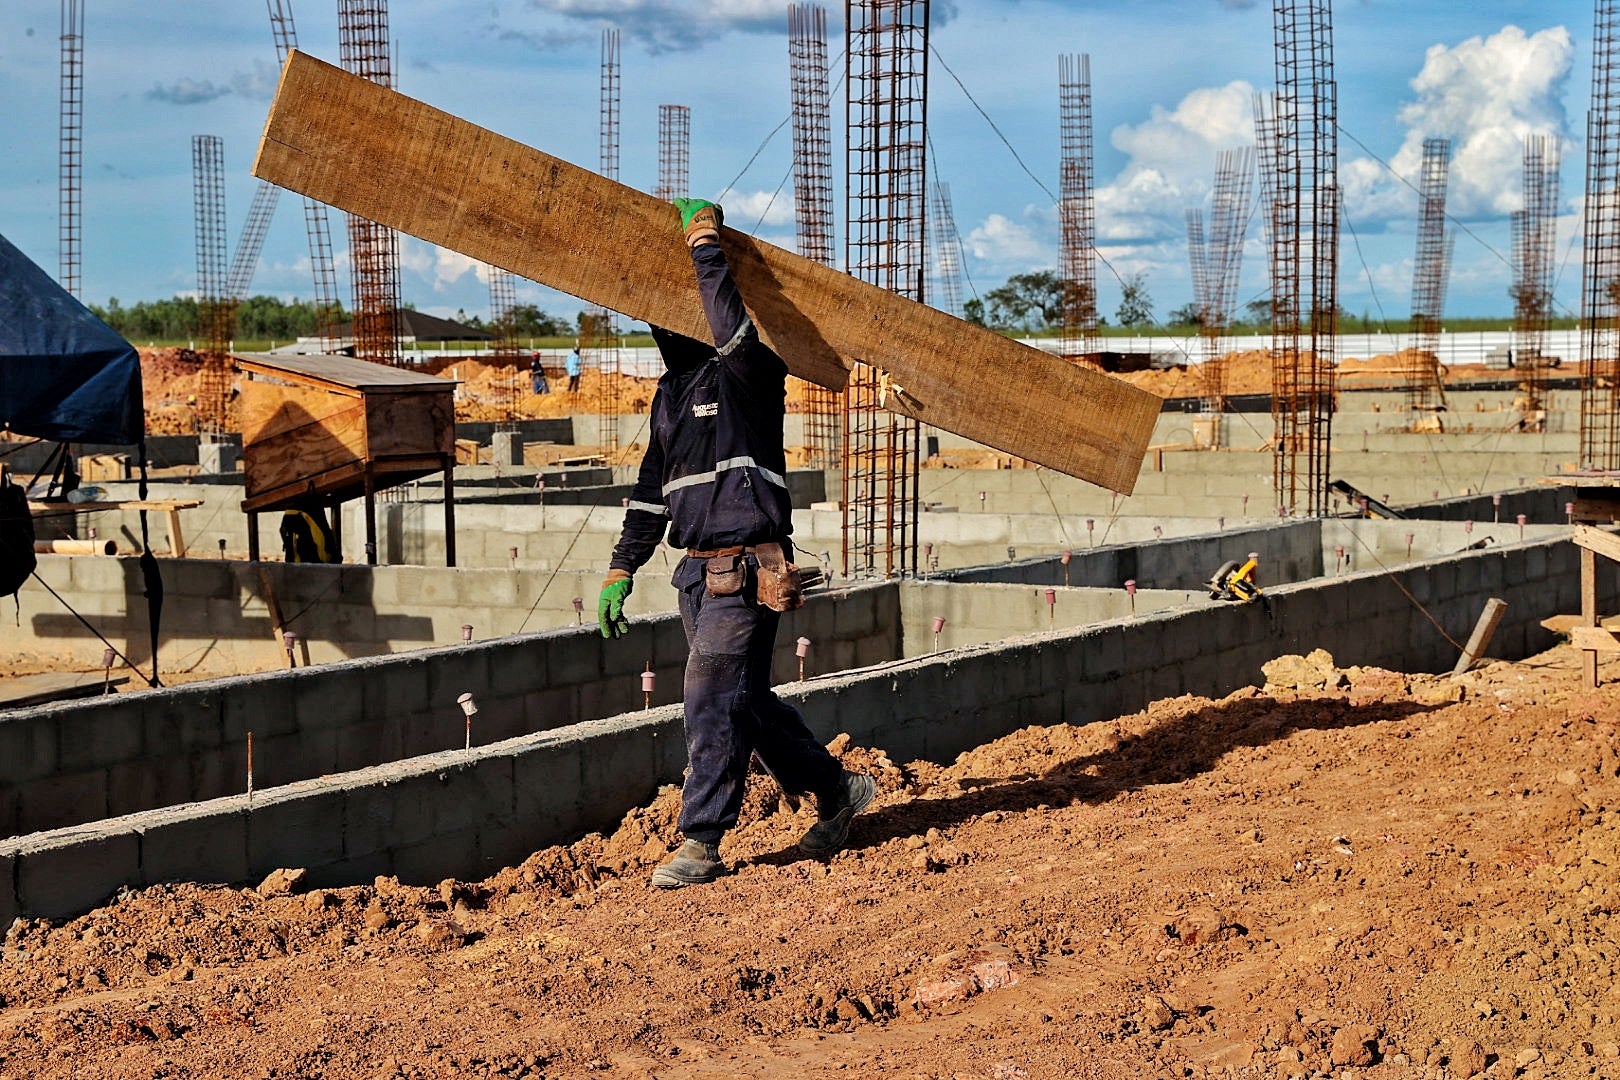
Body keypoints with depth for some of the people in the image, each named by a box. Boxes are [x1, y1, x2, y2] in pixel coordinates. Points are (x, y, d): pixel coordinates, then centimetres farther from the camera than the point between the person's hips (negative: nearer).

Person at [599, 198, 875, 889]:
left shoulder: (748, 372, -6)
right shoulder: (672, 389, 18)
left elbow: (734, 329, -31)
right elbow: (651, 489, 23)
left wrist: (705, 246, -22)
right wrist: (621, 571, 20)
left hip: (747, 569, -9)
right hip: (697, 569, 9)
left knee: (711, 696, -12)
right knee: (744, 699, 13)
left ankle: (700, 843, -7)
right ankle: (835, 791, 29)